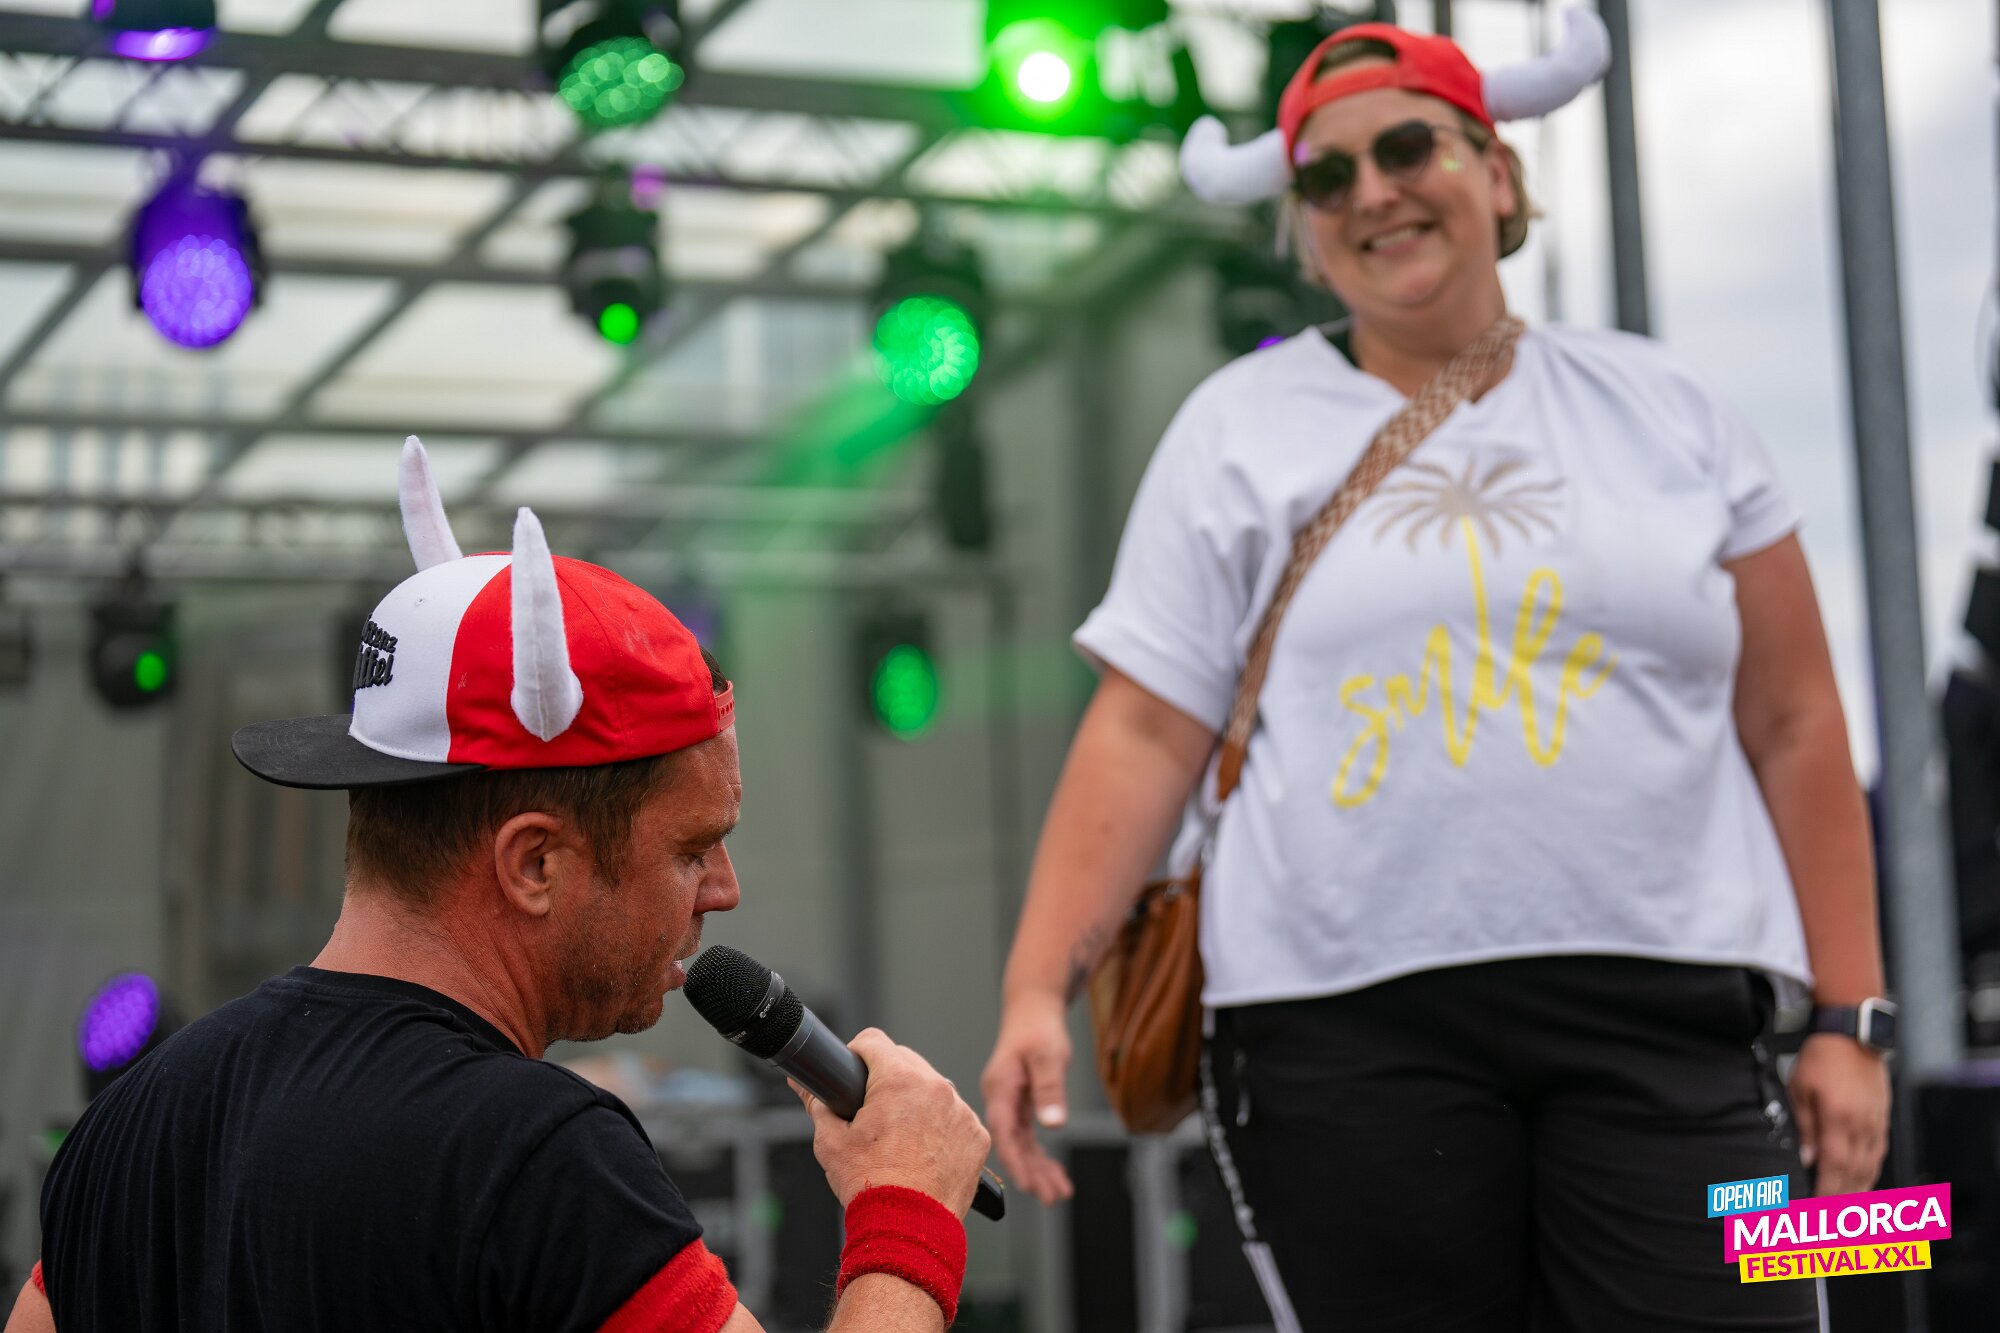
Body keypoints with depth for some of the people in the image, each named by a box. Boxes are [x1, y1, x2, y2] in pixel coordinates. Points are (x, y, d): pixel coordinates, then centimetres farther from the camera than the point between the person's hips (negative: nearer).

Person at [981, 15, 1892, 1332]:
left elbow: (1791, 724, 11)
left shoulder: (1664, 408, 12)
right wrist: (1039, 986, -8)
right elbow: (1145, 735, 3)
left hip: (1666, 1019, 1)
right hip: (1348, 1029, -1)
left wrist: (1849, 1014, 6)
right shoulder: (1241, 427, 8)